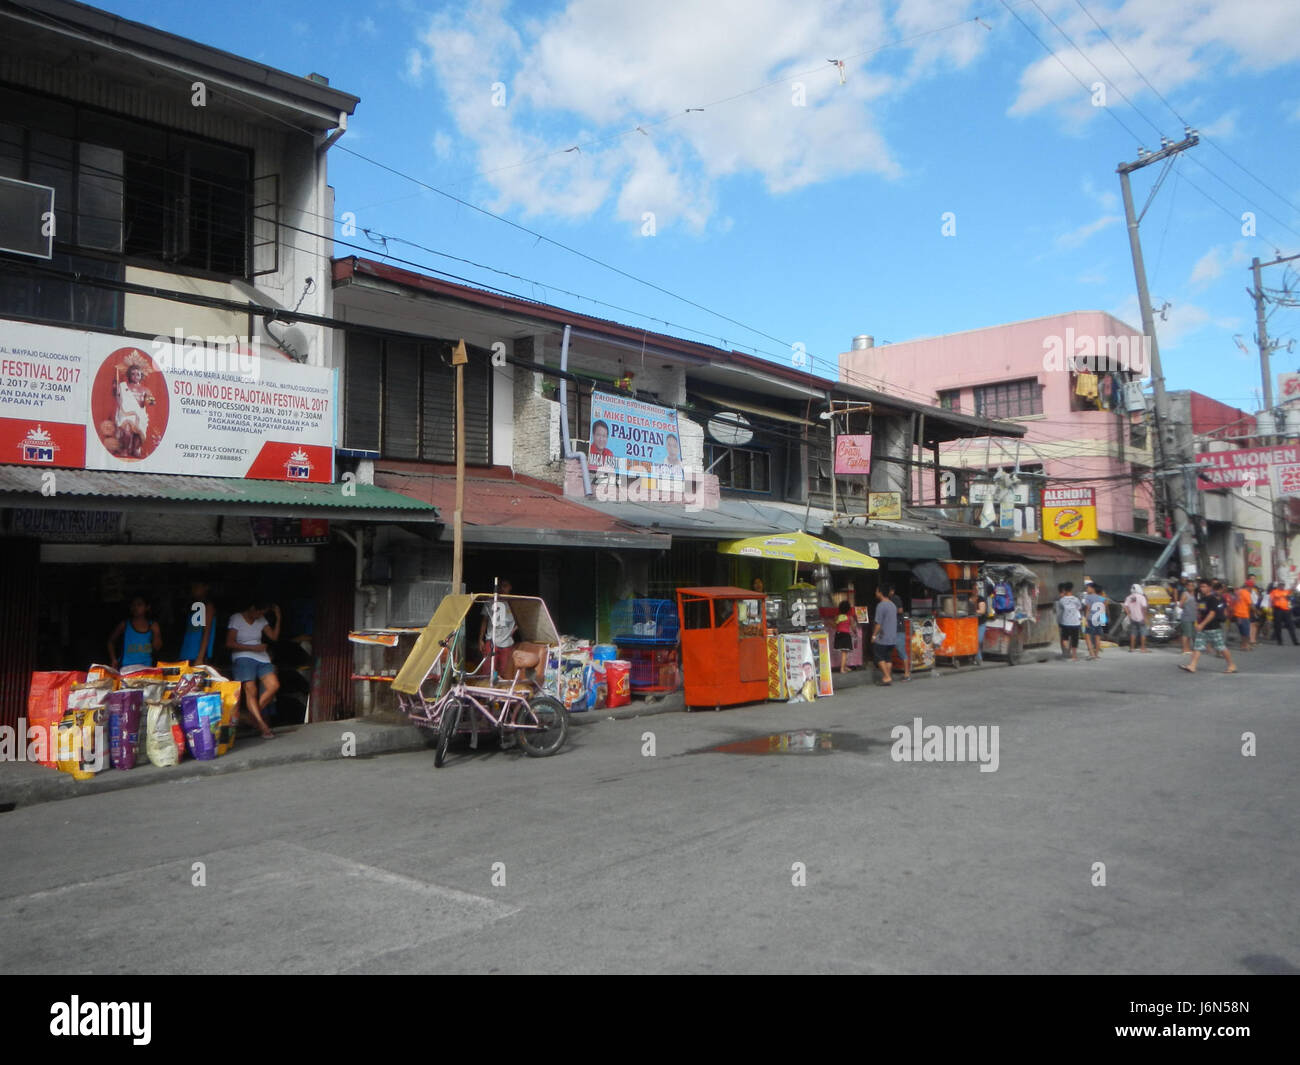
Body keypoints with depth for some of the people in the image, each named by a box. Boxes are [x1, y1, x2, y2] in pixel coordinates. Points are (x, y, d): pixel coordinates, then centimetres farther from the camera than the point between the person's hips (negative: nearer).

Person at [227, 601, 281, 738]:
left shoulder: (261, 620, 16)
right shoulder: (236, 618, 0)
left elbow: (274, 636, 9)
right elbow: (229, 644, -8)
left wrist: (278, 617, 2)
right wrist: (253, 648, -13)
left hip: (261, 658, 5)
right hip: (243, 658, -5)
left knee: (274, 685, -15)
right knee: (251, 690, -18)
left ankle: (254, 713, 1)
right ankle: (262, 725, -21)